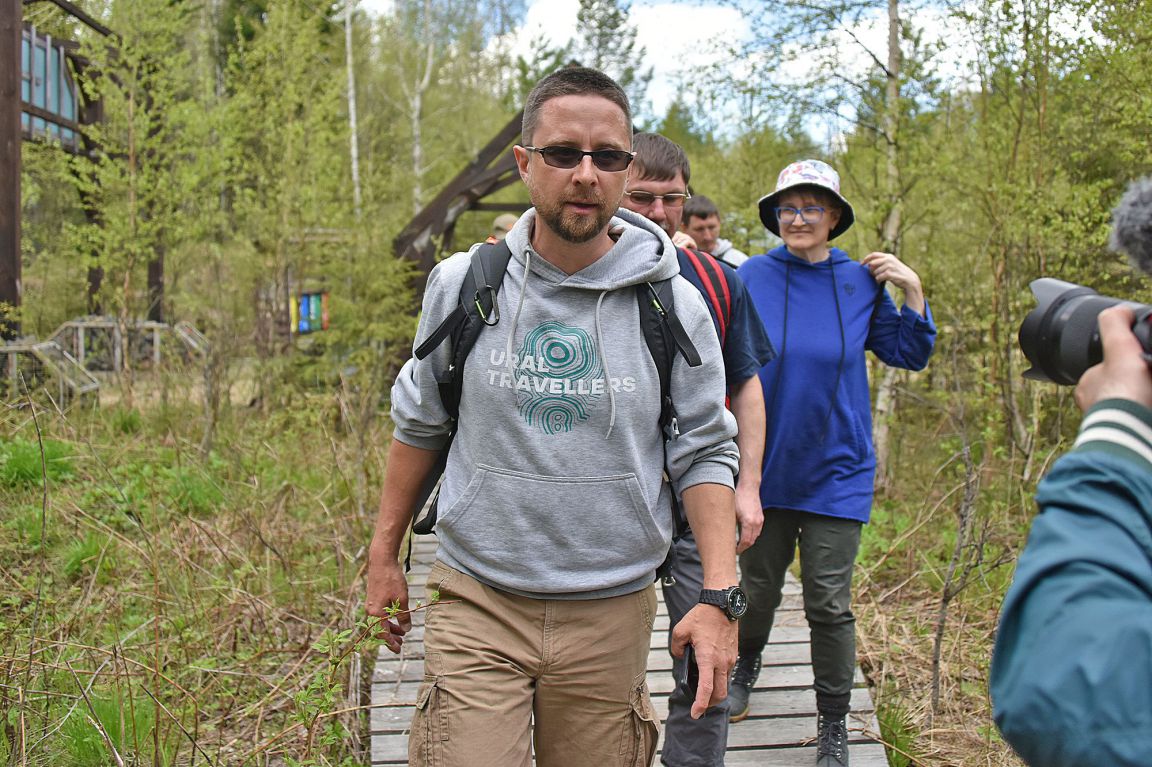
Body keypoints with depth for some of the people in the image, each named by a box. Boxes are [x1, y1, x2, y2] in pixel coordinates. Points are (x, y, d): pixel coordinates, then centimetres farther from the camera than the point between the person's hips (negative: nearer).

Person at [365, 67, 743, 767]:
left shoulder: (675, 307, -4)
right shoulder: (462, 284, -1)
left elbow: (703, 453, 0)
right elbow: (420, 424, 11)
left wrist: (720, 596, -9)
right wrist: (385, 555, 14)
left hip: (611, 615, 0)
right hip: (476, 607, 0)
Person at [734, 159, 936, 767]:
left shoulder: (860, 282, 0)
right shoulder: (752, 276, -4)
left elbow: (910, 355, 9)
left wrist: (912, 290, -5)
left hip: (835, 471, 0)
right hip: (765, 466, 0)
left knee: (829, 603, 3)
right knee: (758, 585, 17)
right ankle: (746, 665, 47)